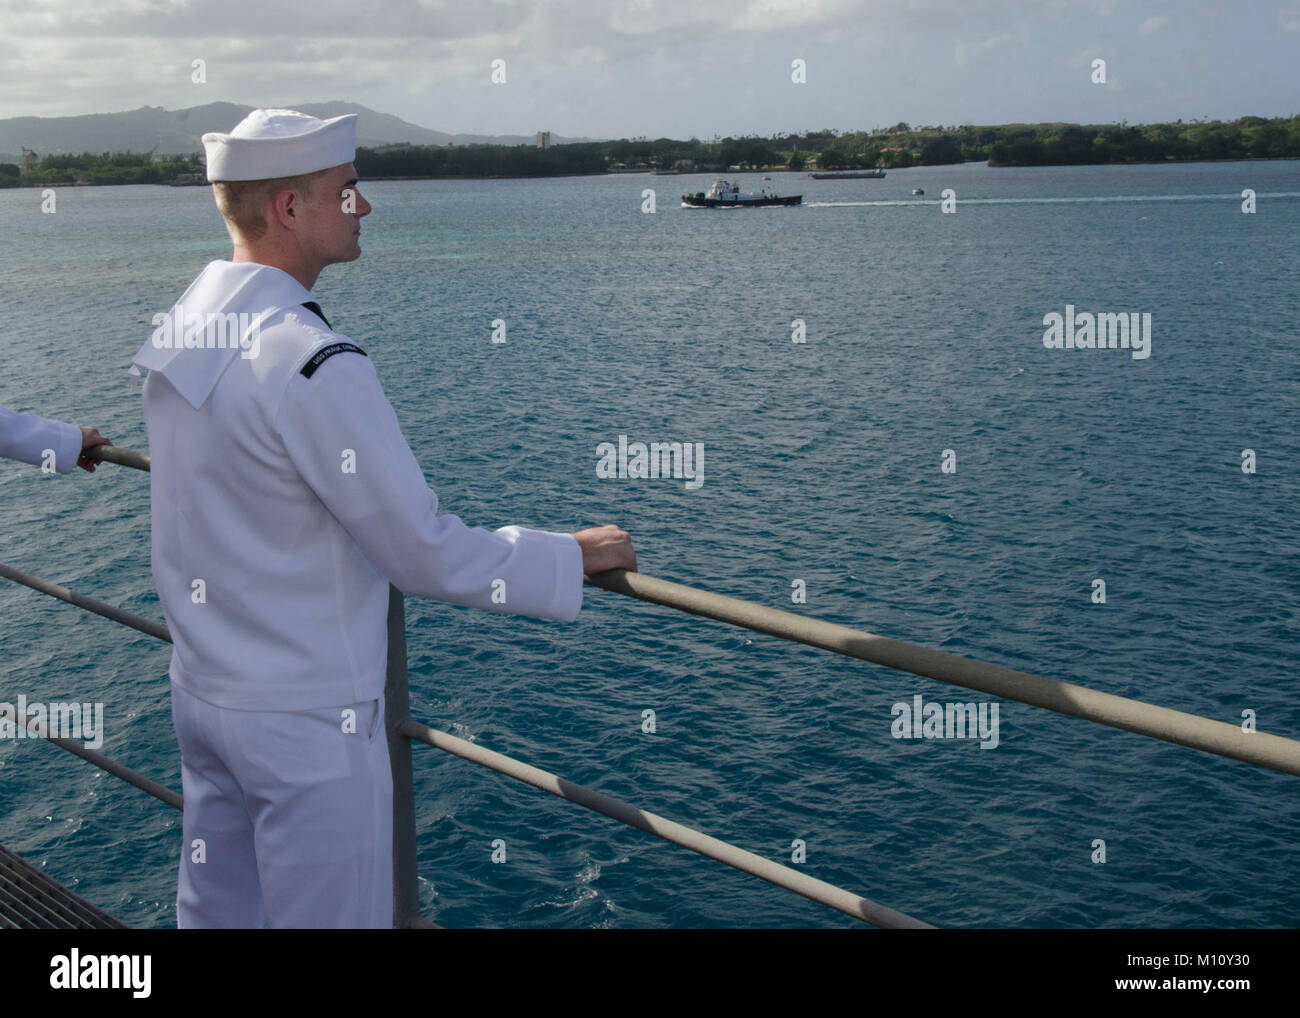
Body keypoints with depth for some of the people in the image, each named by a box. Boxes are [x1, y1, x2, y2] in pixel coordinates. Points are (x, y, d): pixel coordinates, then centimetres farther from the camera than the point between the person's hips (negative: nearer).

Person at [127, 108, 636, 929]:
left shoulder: (177, 333, 3)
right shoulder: (312, 365, -25)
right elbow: (425, 557, -22)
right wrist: (573, 555, -10)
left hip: (201, 687, 9)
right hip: (307, 716, -8)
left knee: (214, 909, 21)